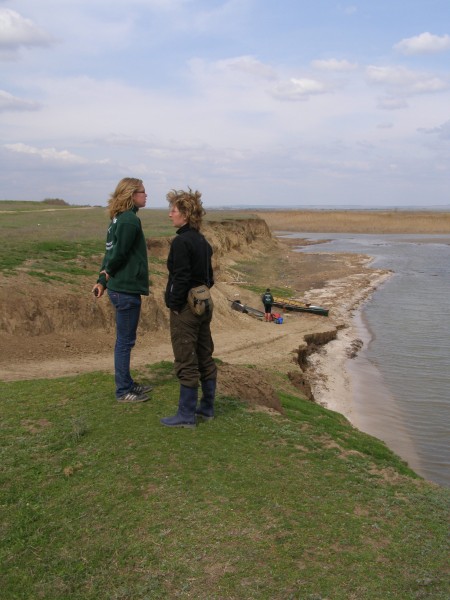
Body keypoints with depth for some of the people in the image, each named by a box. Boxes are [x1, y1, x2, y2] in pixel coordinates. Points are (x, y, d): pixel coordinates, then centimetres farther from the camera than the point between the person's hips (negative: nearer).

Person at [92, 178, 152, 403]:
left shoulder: (119, 218, 12)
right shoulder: (130, 220, -18)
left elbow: (112, 252, 11)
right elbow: (118, 254, -18)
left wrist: (102, 280, 8)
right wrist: (106, 276, 0)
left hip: (120, 288, 9)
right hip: (127, 288, -9)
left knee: (125, 340, 18)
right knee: (125, 341, 1)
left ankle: (127, 383, 30)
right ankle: (123, 391, 11)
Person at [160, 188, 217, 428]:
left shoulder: (181, 242, -17)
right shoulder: (203, 241, 11)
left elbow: (181, 278, -22)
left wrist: (174, 305, -12)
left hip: (185, 309, -9)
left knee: (186, 363, -1)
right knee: (205, 359, 15)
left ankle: (186, 415, 8)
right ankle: (207, 407, 26)